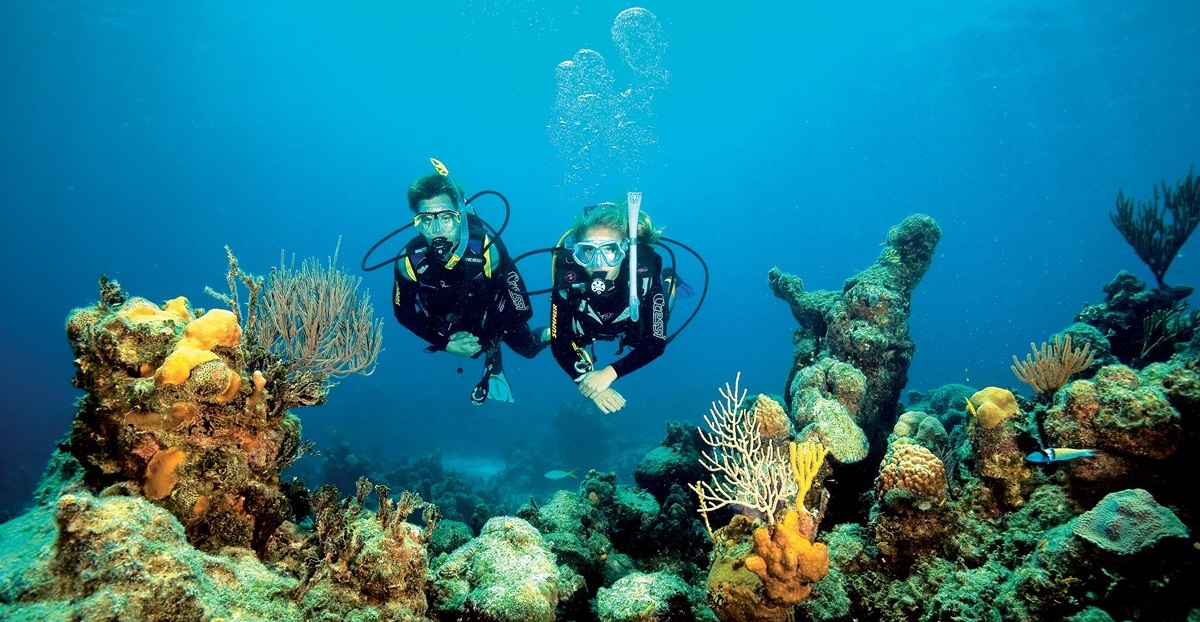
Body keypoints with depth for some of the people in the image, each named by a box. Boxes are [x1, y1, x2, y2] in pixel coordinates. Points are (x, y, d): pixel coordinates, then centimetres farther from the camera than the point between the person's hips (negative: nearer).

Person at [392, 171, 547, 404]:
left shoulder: (487, 248, -38)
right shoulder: (410, 260, -32)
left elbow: (521, 309, -28)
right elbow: (404, 312, -14)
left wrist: (485, 338, -30)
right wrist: (444, 342, -23)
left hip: (495, 316, -1)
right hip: (451, 325, 1)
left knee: (528, 349, 21)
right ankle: (495, 369, 47)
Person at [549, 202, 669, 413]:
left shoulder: (644, 275, -43)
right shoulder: (568, 279, -42)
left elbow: (656, 343, -37)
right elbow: (559, 344, -33)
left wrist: (609, 373, -47)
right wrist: (586, 380, -49)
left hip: (633, 326, 0)